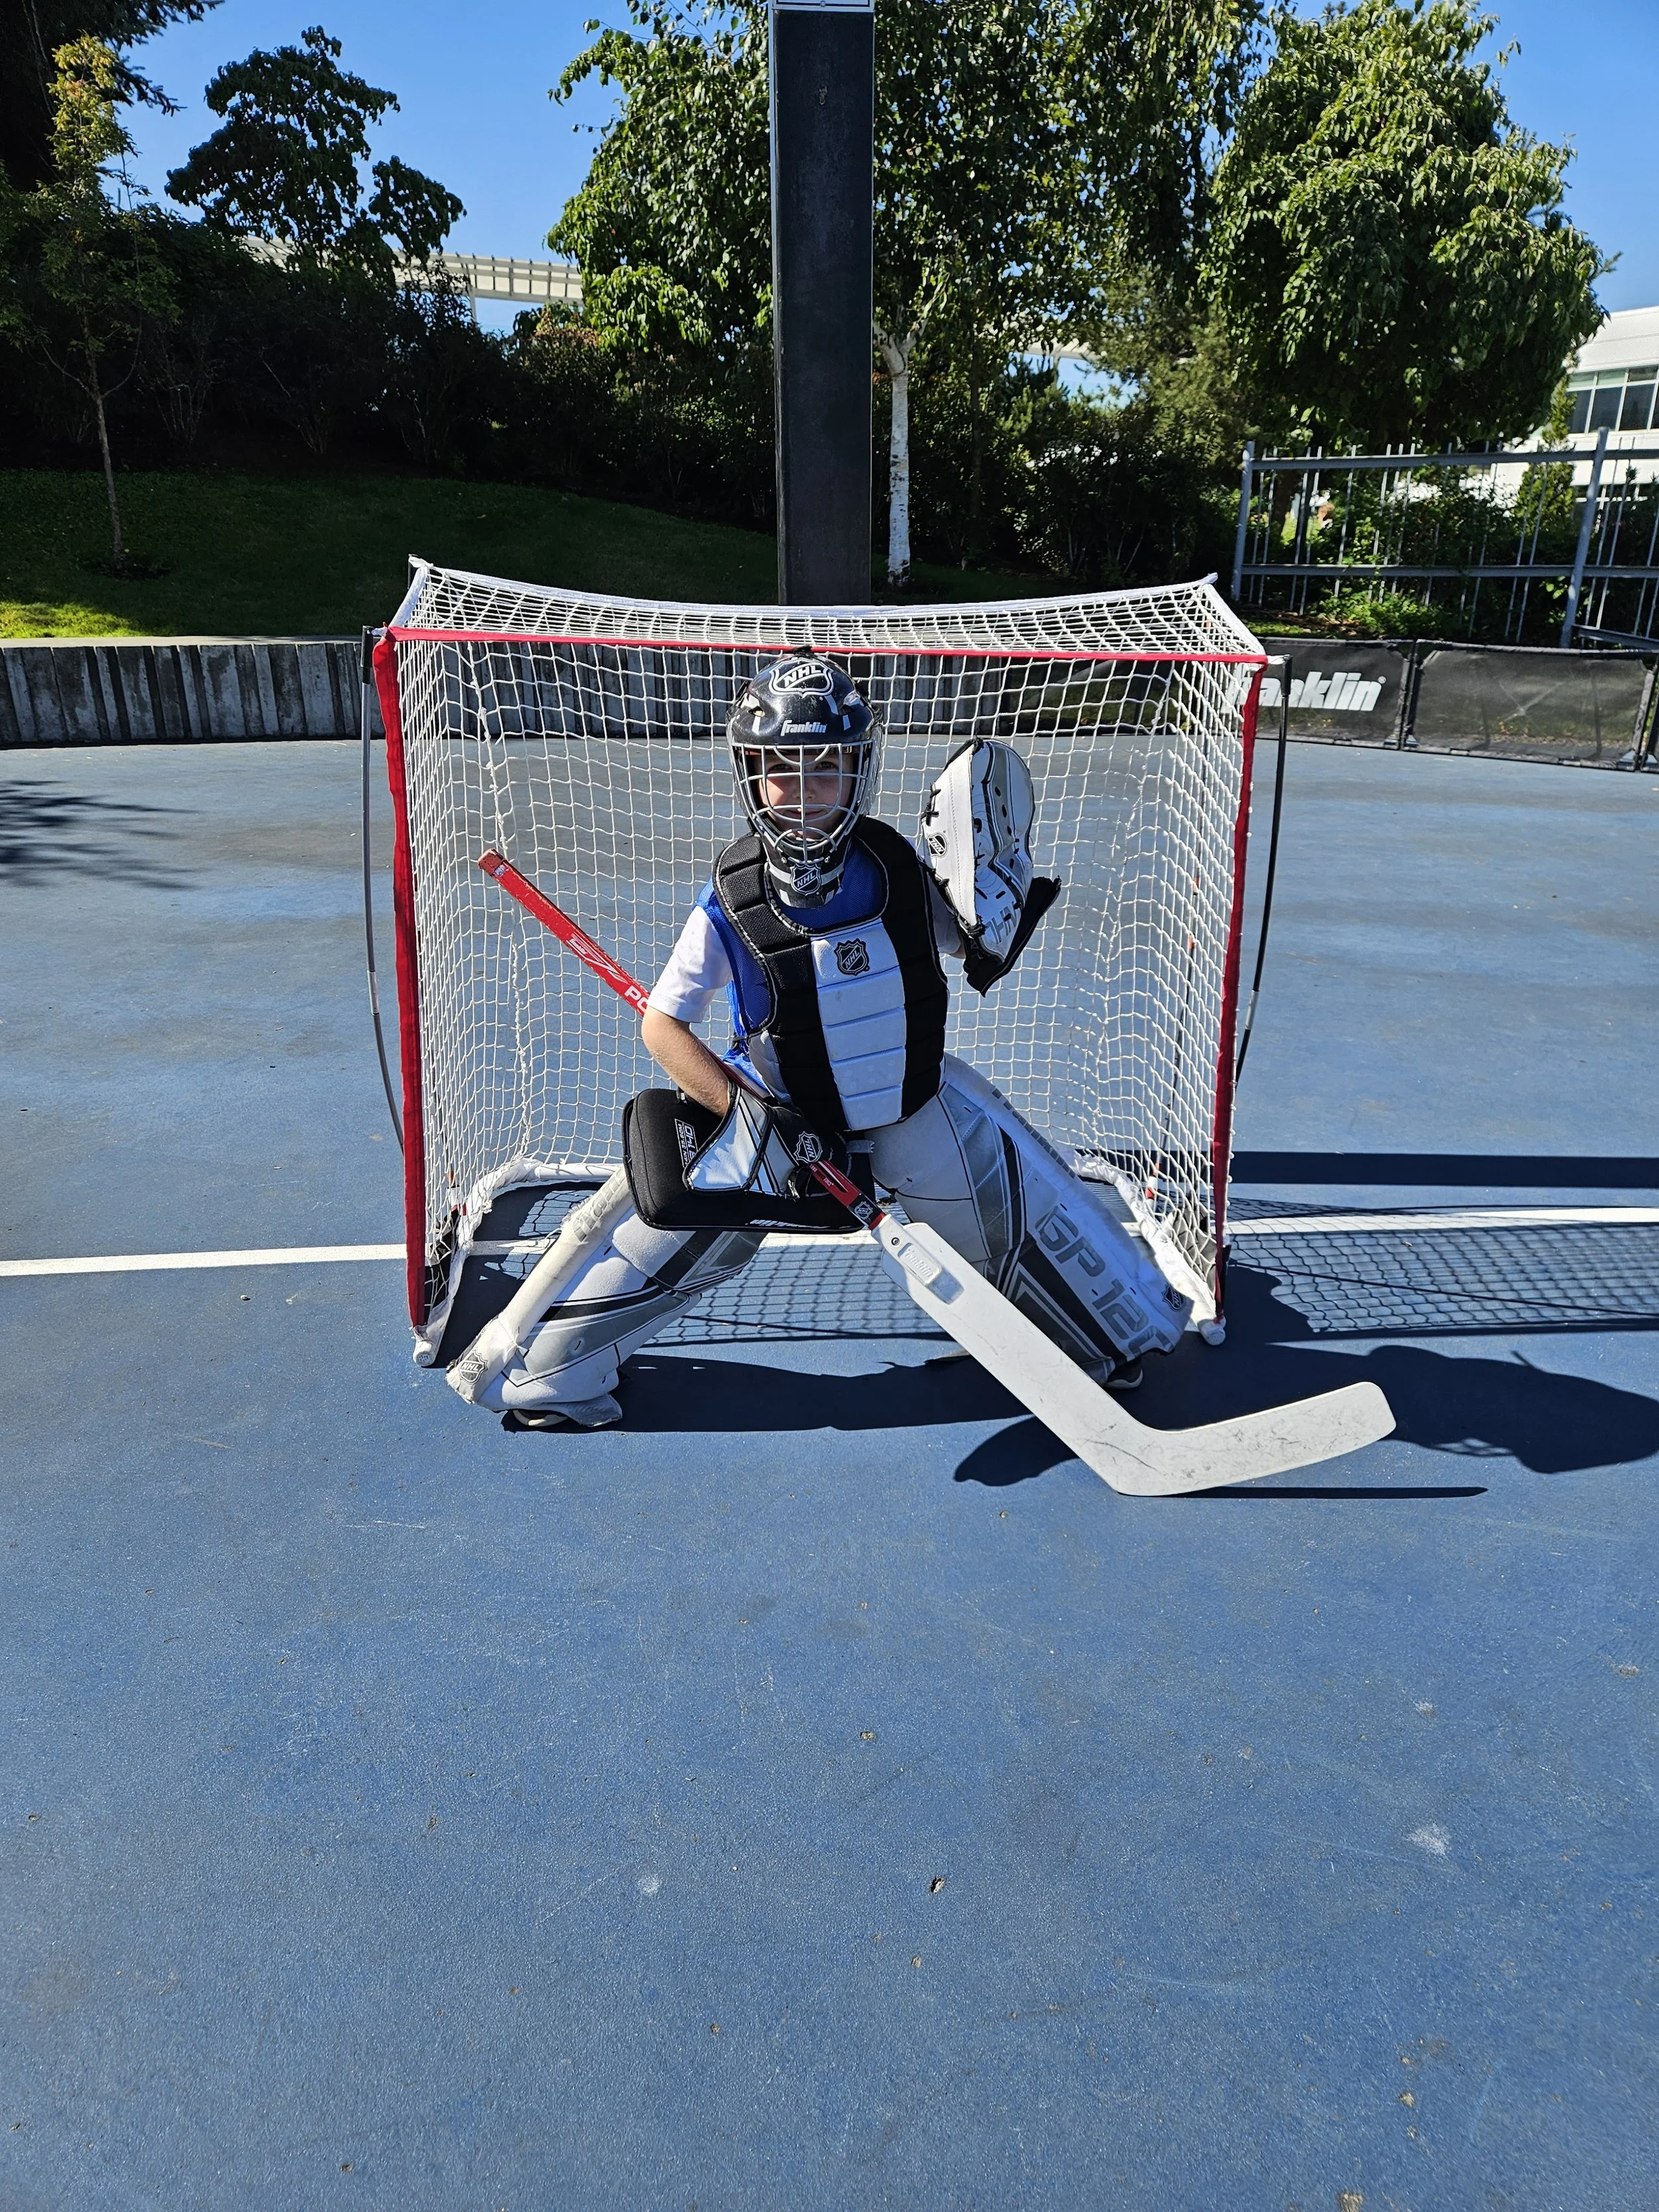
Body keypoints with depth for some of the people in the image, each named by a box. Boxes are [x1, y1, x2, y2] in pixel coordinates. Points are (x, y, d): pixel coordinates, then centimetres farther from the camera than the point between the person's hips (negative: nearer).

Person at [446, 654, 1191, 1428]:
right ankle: (536, 1370, 12)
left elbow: (977, 960, 3)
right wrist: (745, 1111, -20)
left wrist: (997, 917, -19)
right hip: (779, 1110, -2)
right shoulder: (731, 905, -18)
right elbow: (661, 1026, -11)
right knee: (664, 1229, -11)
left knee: (1026, 1198, 3)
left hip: (912, 1100, 2)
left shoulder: (902, 871, -12)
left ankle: (1119, 1335, 32)